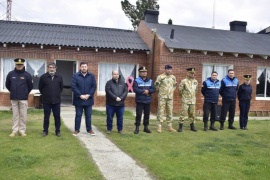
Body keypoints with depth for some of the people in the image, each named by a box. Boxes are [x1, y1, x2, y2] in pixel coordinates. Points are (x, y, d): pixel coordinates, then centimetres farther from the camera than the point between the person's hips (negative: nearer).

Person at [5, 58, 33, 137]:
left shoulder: (27, 75, -4)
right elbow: (7, 85, 13)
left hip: (23, 99, -1)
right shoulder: (10, 74, 1)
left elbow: (30, 86, 6)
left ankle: (22, 130, 13)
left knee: (23, 115, 4)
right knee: (15, 115, 8)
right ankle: (14, 130, 15)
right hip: (13, 98, 2)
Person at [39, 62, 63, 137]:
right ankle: (45, 131, 20)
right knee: (46, 117, 8)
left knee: (57, 116, 6)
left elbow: (61, 87, 14)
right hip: (46, 101, -1)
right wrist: (45, 94, 13)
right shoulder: (43, 77, -3)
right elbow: (40, 88, 7)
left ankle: (57, 131, 17)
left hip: (56, 101, 1)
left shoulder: (59, 77, 2)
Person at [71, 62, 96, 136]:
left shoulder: (91, 76, 4)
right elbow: (73, 87, -9)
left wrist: (88, 95, -12)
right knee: (78, 115, 8)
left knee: (88, 115, 10)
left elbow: (94, 86, 1)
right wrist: (80, 95, -16)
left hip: (88, 99, 2)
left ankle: (89, 129, 22)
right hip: (78, 99, -2)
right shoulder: (75, 76, -3)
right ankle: (77, 130, 18)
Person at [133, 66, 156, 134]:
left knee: (147, 114, 10)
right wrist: (143, 91, -17)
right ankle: (137, 128, 6)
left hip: (148, 101, 4)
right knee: (138, 114, -3)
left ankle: (146, 127, 22)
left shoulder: (150, 81, 10)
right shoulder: (136, 80, -3)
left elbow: (153, 89, 2)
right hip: (140, 101, -4)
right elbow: (135, 89, -16)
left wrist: (148, 91, -17)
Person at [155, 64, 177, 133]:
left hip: (170, 97, 5)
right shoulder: (160, 77, -8)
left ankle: (170, 127, 15)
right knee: (161, 112, -4)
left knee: (170, 112, 8)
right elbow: (156, 85, -2)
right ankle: (159, 127, 1)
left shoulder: (173, 77, 9)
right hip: (162, 97, -5)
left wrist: (172, 90, 12)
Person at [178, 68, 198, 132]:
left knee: (192, 114, 10)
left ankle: (192, 126, 21)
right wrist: (183, 95, 7)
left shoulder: (195, 81, 6)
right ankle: (180, 126, 2)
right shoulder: (184, 81, -10)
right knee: (183, 113, -5)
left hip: (193, 101, 5)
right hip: (185, 100, -5)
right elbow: (180, 89, -5)